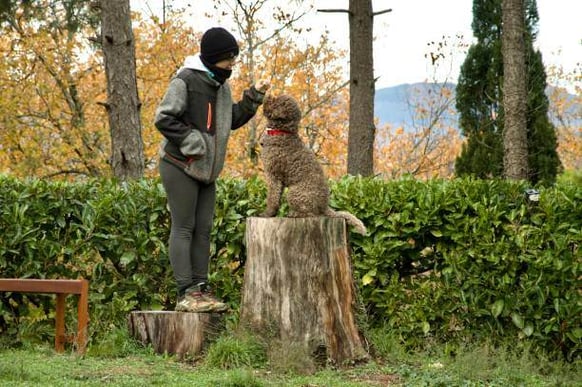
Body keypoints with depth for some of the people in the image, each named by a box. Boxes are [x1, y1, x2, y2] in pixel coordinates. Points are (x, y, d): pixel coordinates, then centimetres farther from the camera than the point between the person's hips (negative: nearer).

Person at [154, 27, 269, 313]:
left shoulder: (220, 85, 13)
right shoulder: (185, 81, -14)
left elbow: (232, 120, 22)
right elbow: (163, 118, -18)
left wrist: (253, 98, 10)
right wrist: (191, 141, -20)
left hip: (206, 170, 8)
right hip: (180, 167, -8)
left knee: (203, 229, 7)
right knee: (183, 228, -7)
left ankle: (201, 288, 11)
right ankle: (186, 293, -9)